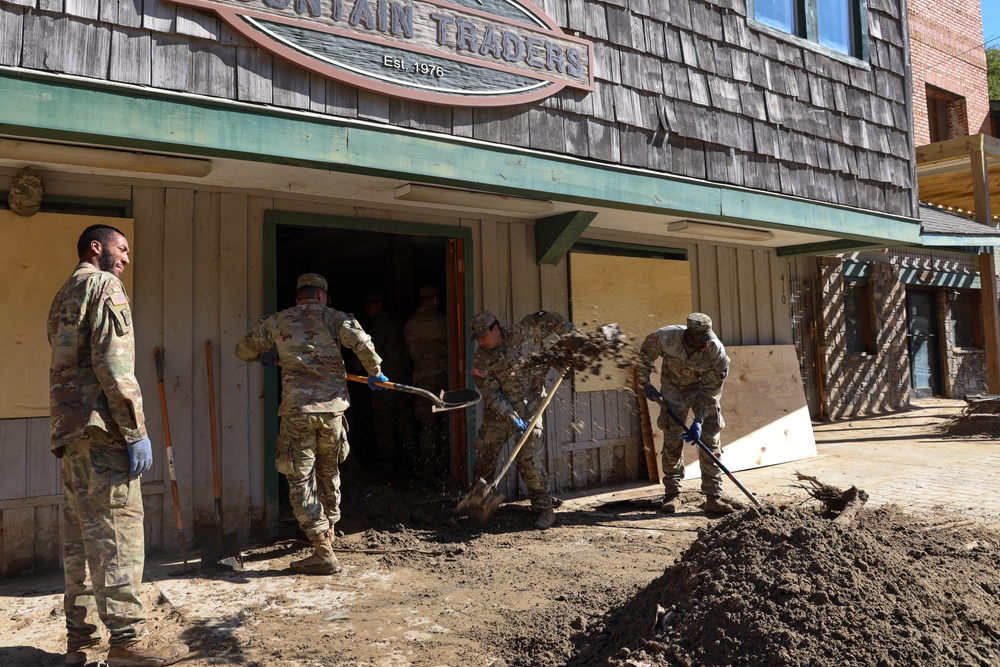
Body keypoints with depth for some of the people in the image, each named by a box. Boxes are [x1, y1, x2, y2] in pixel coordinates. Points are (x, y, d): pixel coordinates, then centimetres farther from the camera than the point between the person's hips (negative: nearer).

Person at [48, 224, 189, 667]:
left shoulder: (64, 295, 23)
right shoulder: (104, 285, -5)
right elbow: (113, 362, -17)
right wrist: (136, 431, -17)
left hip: (68, 431, 10)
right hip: (99, 428, -10)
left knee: (80, 537, 11)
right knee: (118, 532, -9)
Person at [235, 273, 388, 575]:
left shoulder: (276, 322, 10)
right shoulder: (334, 318, 5)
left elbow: (243, 350, 22)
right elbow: (362, 343, -13)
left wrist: (264, 357, 42)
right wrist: (375, 373, 2)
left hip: (297, 410, -1)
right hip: (332, 407, 2)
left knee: (300, 480, 3)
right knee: (329, 472, 22)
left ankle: (323, 552, -2)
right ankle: (328, 530, 39)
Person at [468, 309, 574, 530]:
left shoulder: (522, 332, -10)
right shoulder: (481, 359, -9)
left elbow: (548, 319, 4)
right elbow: (491, 395, -13)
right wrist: (512, 419, -22)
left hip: (529, 407, -2)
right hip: (499, 411, 2)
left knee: (530, 460, -11)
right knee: (484, 456, 6)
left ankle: (544, 509, 1)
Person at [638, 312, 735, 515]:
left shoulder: (717, 351, -30)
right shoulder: (666, 337, -30)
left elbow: (711, 390, -21)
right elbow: (646, 352, -6)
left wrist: (699, 420, -27)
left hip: (704, 389, 0)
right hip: (673, 387, 0)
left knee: (710, 441, -6)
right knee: (672, 441, -1)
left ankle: (713, 497, 0)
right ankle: (671, 494, 11)